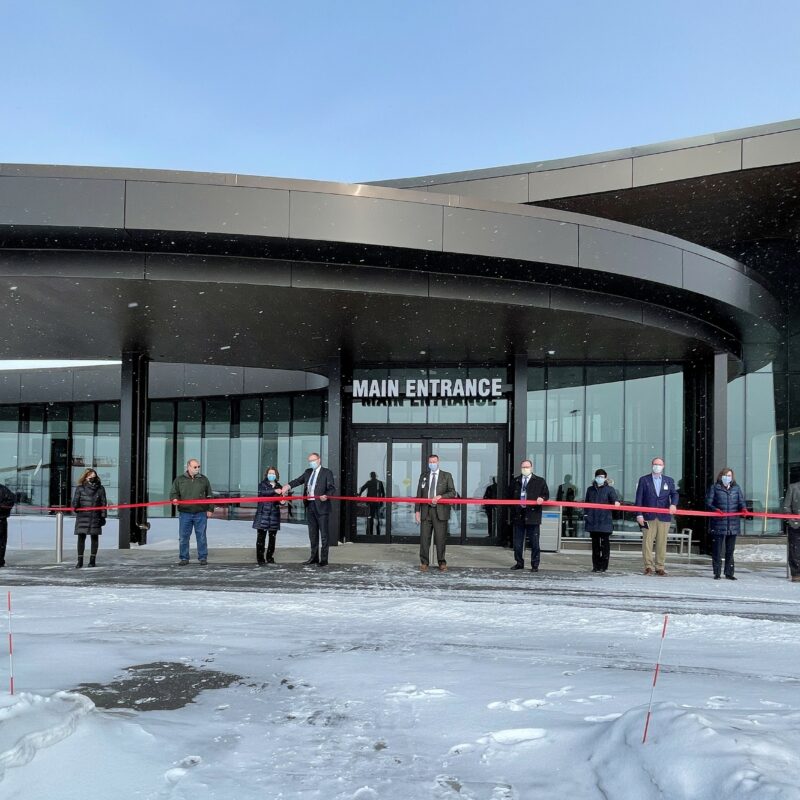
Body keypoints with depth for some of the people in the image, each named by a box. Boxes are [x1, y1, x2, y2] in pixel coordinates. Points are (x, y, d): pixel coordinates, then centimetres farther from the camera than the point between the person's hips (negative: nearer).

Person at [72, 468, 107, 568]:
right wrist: (75, 507, -16)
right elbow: (75, 500, 1)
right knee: (81, 537, -3)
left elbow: (103, 503, 7)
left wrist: (103, 516, 3)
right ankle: (80, 561, 3)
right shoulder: (80, 488, 4)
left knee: (94, 537, 6)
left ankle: (93, 560, 15)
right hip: (82, 516, -1)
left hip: (95, 517, 1)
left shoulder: (100, 488, 7)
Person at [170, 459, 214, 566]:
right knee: (183, 537, 3)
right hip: (185, 513, 0)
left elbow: (209, 495, 13)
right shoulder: (179, 480, 8)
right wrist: (174, 499, -16)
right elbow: (173, 493, 7)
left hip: (200, 513, 0)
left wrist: (210, 509, 7)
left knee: (201, 536, 3)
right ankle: (184, 558, 13)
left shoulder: (204, 479, 11)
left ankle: (203, 557, 11)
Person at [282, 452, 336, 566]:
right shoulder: (308, 472, 14)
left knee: (323, 533, -3)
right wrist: (288, 486, -14)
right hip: (310, 506, 7)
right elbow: (299, 480, 5)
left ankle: (324, 560, 1)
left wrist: (326, 495, -30)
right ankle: (314, 557, 25)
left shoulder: (327, 472, -4)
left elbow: (332, 488, -10)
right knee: (312, 533, 15)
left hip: (321, 506, -7)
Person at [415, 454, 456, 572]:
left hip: (440, 511, -2)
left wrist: (440, 497, -14)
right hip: (426, 511, 2)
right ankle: (424, 563, 9)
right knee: (424, 538, 0)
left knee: (440, 538, 0)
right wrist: (417, 510, 3)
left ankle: (442, 563, 12)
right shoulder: (423, 476, 14)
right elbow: (419, 494, 11)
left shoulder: (447, 476, 7)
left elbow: (452, 492, 1)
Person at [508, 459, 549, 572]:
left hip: (532, 515, -3)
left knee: (534, 542, 0)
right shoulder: (515, 481, 13)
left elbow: (546, 495, 6)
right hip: (518, 515, 3)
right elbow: (510, 496, 18)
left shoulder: (540, 481, 5)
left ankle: (535, 565, 8)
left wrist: (542, 499, -15)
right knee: (517, 542, 8)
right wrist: (512, 507, 4)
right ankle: (519, 563, 21)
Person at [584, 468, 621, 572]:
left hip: (605, 522, -4)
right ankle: (596, 566, 15)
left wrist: (616, 501, -38)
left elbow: (614, 497, -16)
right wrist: (585, 515, 11)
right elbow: (587, 503, 19)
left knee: (604, 544, -3)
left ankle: (603, 566, 3)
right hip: (592, 521, 4)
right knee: (595, 544, 8)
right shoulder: (590, 489, 15)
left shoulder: (609, 489, 3)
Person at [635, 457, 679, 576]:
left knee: (662, 543, 2)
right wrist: (639, 515, -6)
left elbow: (674, 494, 5)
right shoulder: (644, 480, 7)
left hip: (664, 517, 2)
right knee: (647, 542, -4)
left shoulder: (669, 480, 15)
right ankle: (648, 566, 2)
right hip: (648, 516, -2)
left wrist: (673, 504, -18)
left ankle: (660, 567, 8)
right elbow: (639, 498, 3)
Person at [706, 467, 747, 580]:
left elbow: (741, 501, 6)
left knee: (730, 550, 9)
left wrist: (743, 508, -16)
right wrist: (715, 509, -20)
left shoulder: (736, 488, 14)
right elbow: (708, 503, -1)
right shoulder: (714, 487, 5)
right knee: (717, 550, -1)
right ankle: (717, 573, 6)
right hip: (718, 523, -3)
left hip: (733, 524, 3)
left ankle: (729, 573, 16)